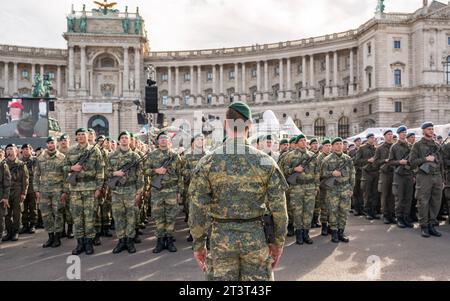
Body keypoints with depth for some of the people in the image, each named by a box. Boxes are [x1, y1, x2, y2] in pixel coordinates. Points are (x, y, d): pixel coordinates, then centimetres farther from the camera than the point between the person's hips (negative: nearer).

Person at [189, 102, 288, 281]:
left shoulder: (207, 162, -7)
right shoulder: (266, 162, -7)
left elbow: (197, 210, -7)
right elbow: (279, 209, -5)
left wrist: (198, 245, 4)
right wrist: (278, 243, 7)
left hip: (221, 238, 0)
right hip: (256, 237, 0)